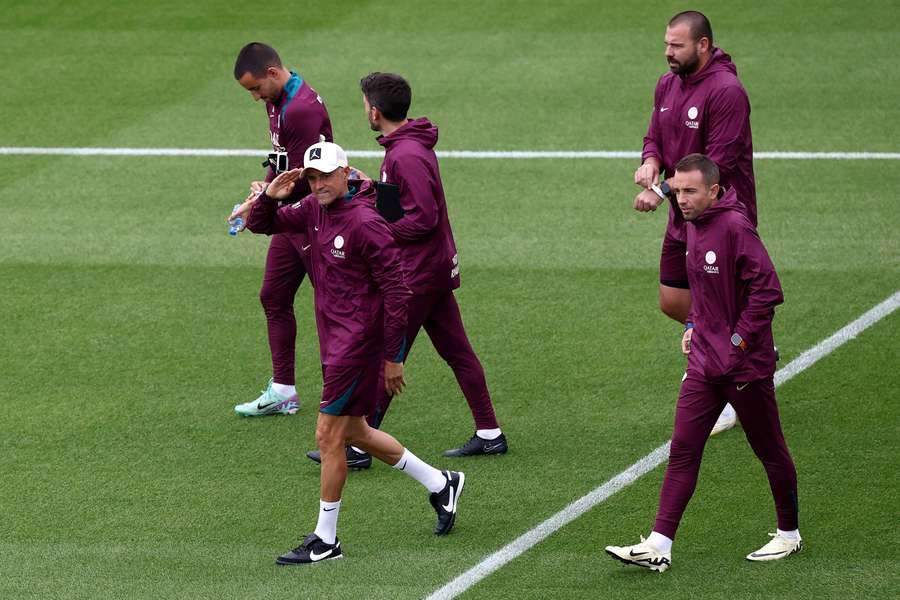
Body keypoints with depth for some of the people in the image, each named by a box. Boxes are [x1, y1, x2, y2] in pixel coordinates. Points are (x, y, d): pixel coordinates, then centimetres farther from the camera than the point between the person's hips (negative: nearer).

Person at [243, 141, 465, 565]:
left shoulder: (365, 223, -19)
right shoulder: (315, 209, 5)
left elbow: (397, 292, -18)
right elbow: (260, 225, 16)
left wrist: (393, 358, -16)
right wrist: (270, 197, -8)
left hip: (358, 342, -9)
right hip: (334, 339, 9)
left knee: (328, 436, -6)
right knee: (353, 432, 18)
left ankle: (325, 540, 4)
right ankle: (441, 485, 34)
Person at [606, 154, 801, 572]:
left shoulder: (734, 226, -19)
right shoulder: (694, 227, 8)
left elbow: (768, 290, -21)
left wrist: (738, 341, -18)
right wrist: (694, 327, 13)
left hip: (745, 366, -8)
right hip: (703, 364, 8)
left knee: (770, 451, 9)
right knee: (683, 451, 0)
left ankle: (788, 535, 25)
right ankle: (658, 546, -4)